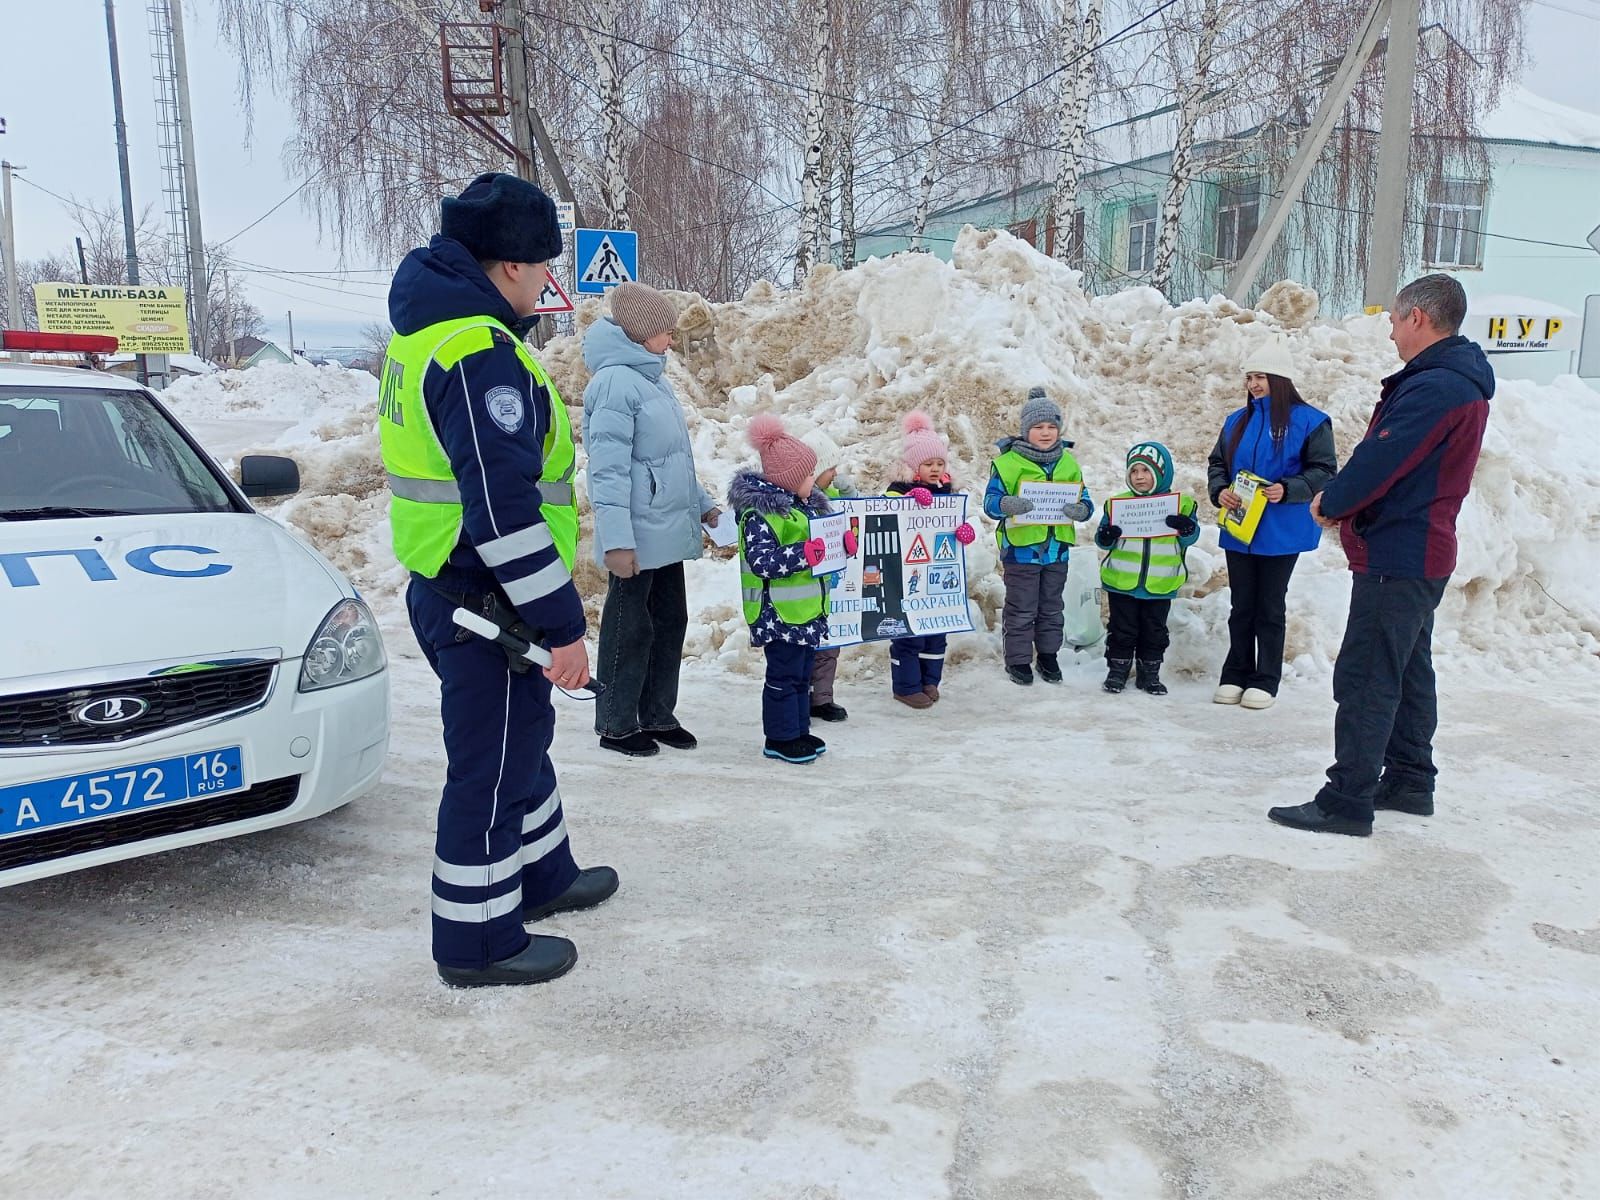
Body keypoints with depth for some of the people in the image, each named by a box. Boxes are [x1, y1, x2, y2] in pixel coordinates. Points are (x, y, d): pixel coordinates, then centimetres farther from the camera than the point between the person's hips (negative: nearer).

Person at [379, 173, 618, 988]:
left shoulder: (428, 332, 13)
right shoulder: (479, 352, -21)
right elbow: (504, 507, -28)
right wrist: (562, 624, -23)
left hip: (448, 590, 10)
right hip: (485, 606, -10)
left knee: (520, 739, 24)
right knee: (490, 768, 4)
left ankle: (543, 875, 42)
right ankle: (477, 940, 20)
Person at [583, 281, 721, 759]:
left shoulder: (653, 379, 14)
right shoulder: (615, 382, -15)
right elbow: (609, 470, -21)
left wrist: (703, 505, 20)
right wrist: (617, 540, -25)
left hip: (668, 532, 9)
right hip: (637, 538, -9)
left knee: (671, 622, 15)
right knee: (630, 629, 3)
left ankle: (658, 716, 28)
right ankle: (616, 725, 17)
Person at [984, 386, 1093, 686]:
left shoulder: (1068, 462, 7)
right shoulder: (1009, 461, -8)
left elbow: (1084, 499, 8)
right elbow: (991, 501, -11)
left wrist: (1081, 510, -16)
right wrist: (1008, 504, -33)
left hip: (1057, 548, 5)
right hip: (1021, 548, -4)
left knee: (1052, 608, 17)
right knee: (1021, 610, 5)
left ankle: (1048, 655, 32)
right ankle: (1018, 660, 19)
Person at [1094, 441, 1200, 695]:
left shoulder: (1181, 504, -1)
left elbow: (1191, 537, -1)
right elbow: (1104, 539, 4)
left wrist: (1187, 528, -23)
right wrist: (1105, 537, -19)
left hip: (1160, 585, 0)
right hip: (1121, 582, 0)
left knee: (1155, 631, 11)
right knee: (1122, 630, 7)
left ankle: (1150, 673, 24)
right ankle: (1117, 671, 18)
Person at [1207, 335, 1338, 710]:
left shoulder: (1309, 421, -6)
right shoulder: (1237, 421, 9)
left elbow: (1324, 471, -7)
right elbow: (1217, 463, 14)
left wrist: (1287, 490, -22)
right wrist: (1219, 491, -6)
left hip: (1281, 532, -4)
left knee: (1270, 607, 5)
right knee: (1241, 606, 11)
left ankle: (1266, 681, 14)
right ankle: (1235, 676, 19)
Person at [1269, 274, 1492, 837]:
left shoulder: (1435, 386, -20)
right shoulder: (1460, 380, 14)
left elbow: (1381, 459, -22)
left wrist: (1331, 502, -4)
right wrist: (1343, 503, 5)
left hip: (1395, 554, -11)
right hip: (1422, 556, 11)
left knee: (1365, 678, -8)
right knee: (1408, 670, 18)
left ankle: (1347, 801, -3)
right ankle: (1409, 781, 29)